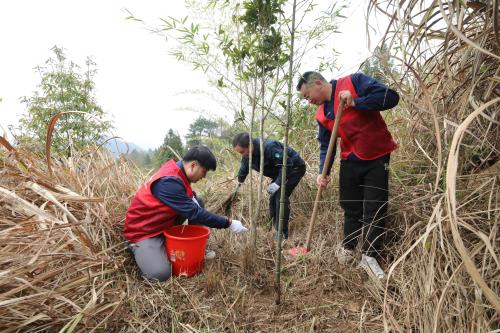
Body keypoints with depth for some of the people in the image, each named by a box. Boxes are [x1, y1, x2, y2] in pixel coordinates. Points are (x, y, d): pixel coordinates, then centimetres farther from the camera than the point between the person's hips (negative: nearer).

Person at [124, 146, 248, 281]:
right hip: (143, 231, -9)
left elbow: (190, 196, 14)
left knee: (197, 202, -1)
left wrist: (193, 198, -12)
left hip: (165, 224, 9)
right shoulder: (169, 181, -32)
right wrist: (228, 223, -25)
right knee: (160, 273, -27)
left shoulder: (177, 172, -4)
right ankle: (139, 248, 4)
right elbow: (194, 212, -31)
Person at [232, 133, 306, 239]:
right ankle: (275, 228, 18)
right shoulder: (247, 156, -8)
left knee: (281, 196, -18)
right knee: (273, 198, 5)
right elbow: (243, 171, 10)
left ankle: (283, 233, -11)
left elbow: (287, 164, -32)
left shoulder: (269, 147, -36)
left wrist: (277, 183, -33)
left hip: (295, 167, -9)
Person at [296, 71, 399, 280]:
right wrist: (323, 173, -7)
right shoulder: (321, 115, 4)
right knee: (351, 208, 13)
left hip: (377, 157, -4)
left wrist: (355, 103, -25)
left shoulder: (354, 82, -11)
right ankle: (347, 248, 30)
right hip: (350, 161, 4)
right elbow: (325, 145, 6)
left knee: (375, 209, 0)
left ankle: (370, 256, 11)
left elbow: (390, 97, -18)